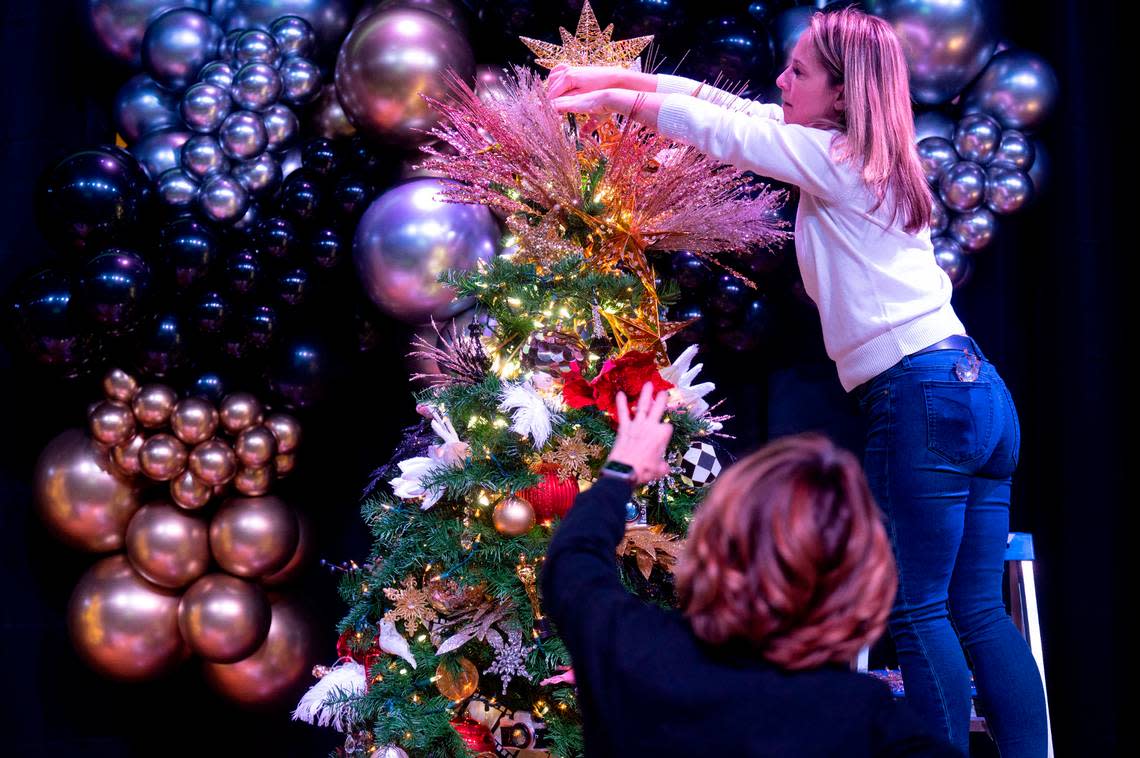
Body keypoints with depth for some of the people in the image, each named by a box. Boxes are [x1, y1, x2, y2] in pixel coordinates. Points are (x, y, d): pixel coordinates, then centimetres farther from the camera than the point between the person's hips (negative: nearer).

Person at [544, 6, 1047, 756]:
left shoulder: (834, 159, -5)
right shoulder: (867, 154, 19)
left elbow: (720, 131, 1)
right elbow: (737, 108, 21)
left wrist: (617, 99, 15)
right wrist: (615, 75, 21)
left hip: (923, 395, -9)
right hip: (980, 387, 9)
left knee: (918, 613, -4)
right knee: (979, 611, 8)